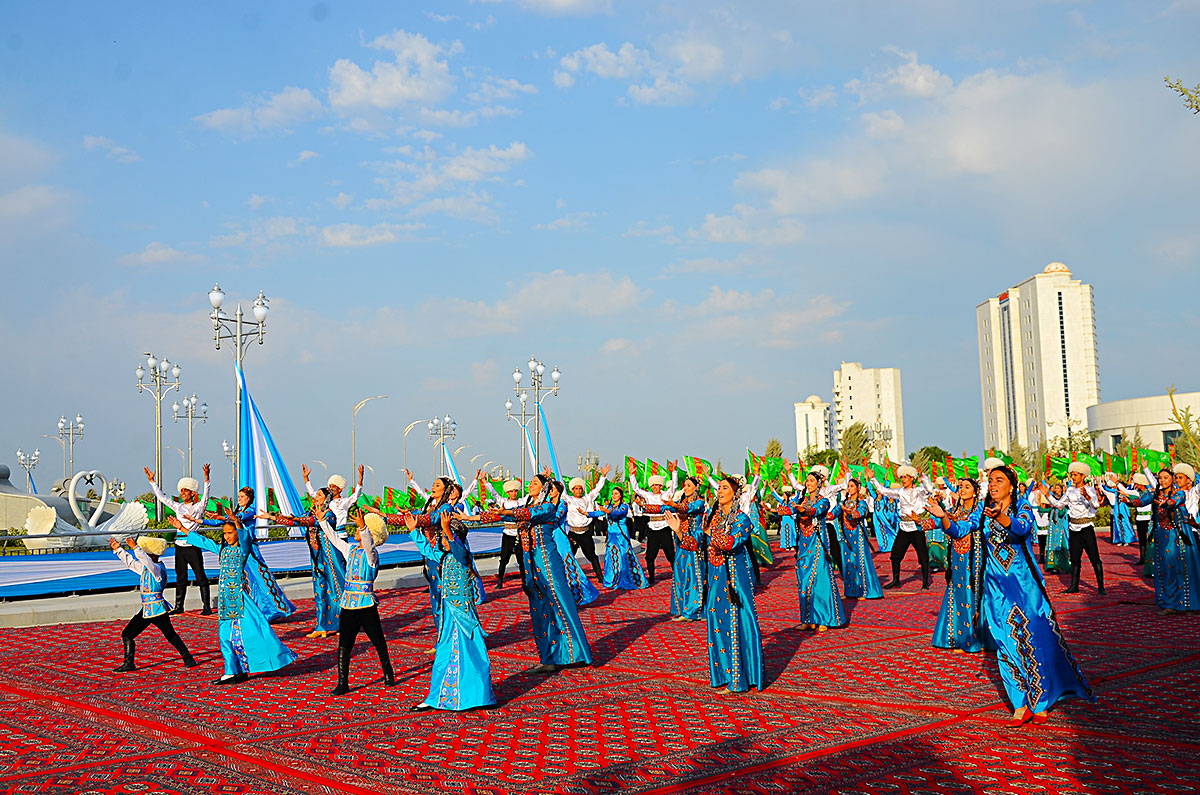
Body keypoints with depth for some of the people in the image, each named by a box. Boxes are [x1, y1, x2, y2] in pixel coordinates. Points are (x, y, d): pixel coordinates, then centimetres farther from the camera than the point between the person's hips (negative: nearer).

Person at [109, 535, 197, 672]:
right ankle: (128, 664, 14)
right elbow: (131, 562, 22)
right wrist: (118, 549, 18)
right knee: (127, 634, 6)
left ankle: (188, 659, 12)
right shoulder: (145, 569, 11)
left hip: (158, 610, -9)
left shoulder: (158, 569, -15)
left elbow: (147, 562, -34)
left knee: (170, 636, 1)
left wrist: (135, 547, -41)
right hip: (146, 611, 9)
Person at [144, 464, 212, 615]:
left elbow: (205, 496, -18)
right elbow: (161, 497, 17)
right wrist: (151, 481, 15)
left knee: (201, 578, -2)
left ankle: (207, 607, 0)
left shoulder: (198, 507, -1)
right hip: (179, 546, 5)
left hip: (193, 546, -5)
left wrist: (206, 478, -31)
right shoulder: (178, 507, 13)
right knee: (180, 578, 12)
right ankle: (178, 607, 19)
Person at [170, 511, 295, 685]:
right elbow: (202, 541, 23)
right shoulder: (223, 549, 14)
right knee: (226, 635, 7)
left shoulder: (242, 548, -5)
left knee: (247, 631, -9)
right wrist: (182, 529, 25)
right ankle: (231, 672, 13)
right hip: (225, 596, 7)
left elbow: (244, 537, -28)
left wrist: (238, 524, -46)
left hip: (240, 595, -7)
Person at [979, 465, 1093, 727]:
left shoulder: (1023, 508, -5)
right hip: (996, 585, 3)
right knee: (1007, 642, -1)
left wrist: (999, 517, -47)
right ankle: (1021, 704, 3)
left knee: (1036, 639, -3)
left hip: (1024, 582, -3)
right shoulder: (985, 512, 7)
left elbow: (1021, 528, -27)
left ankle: (1040, 702, 10)